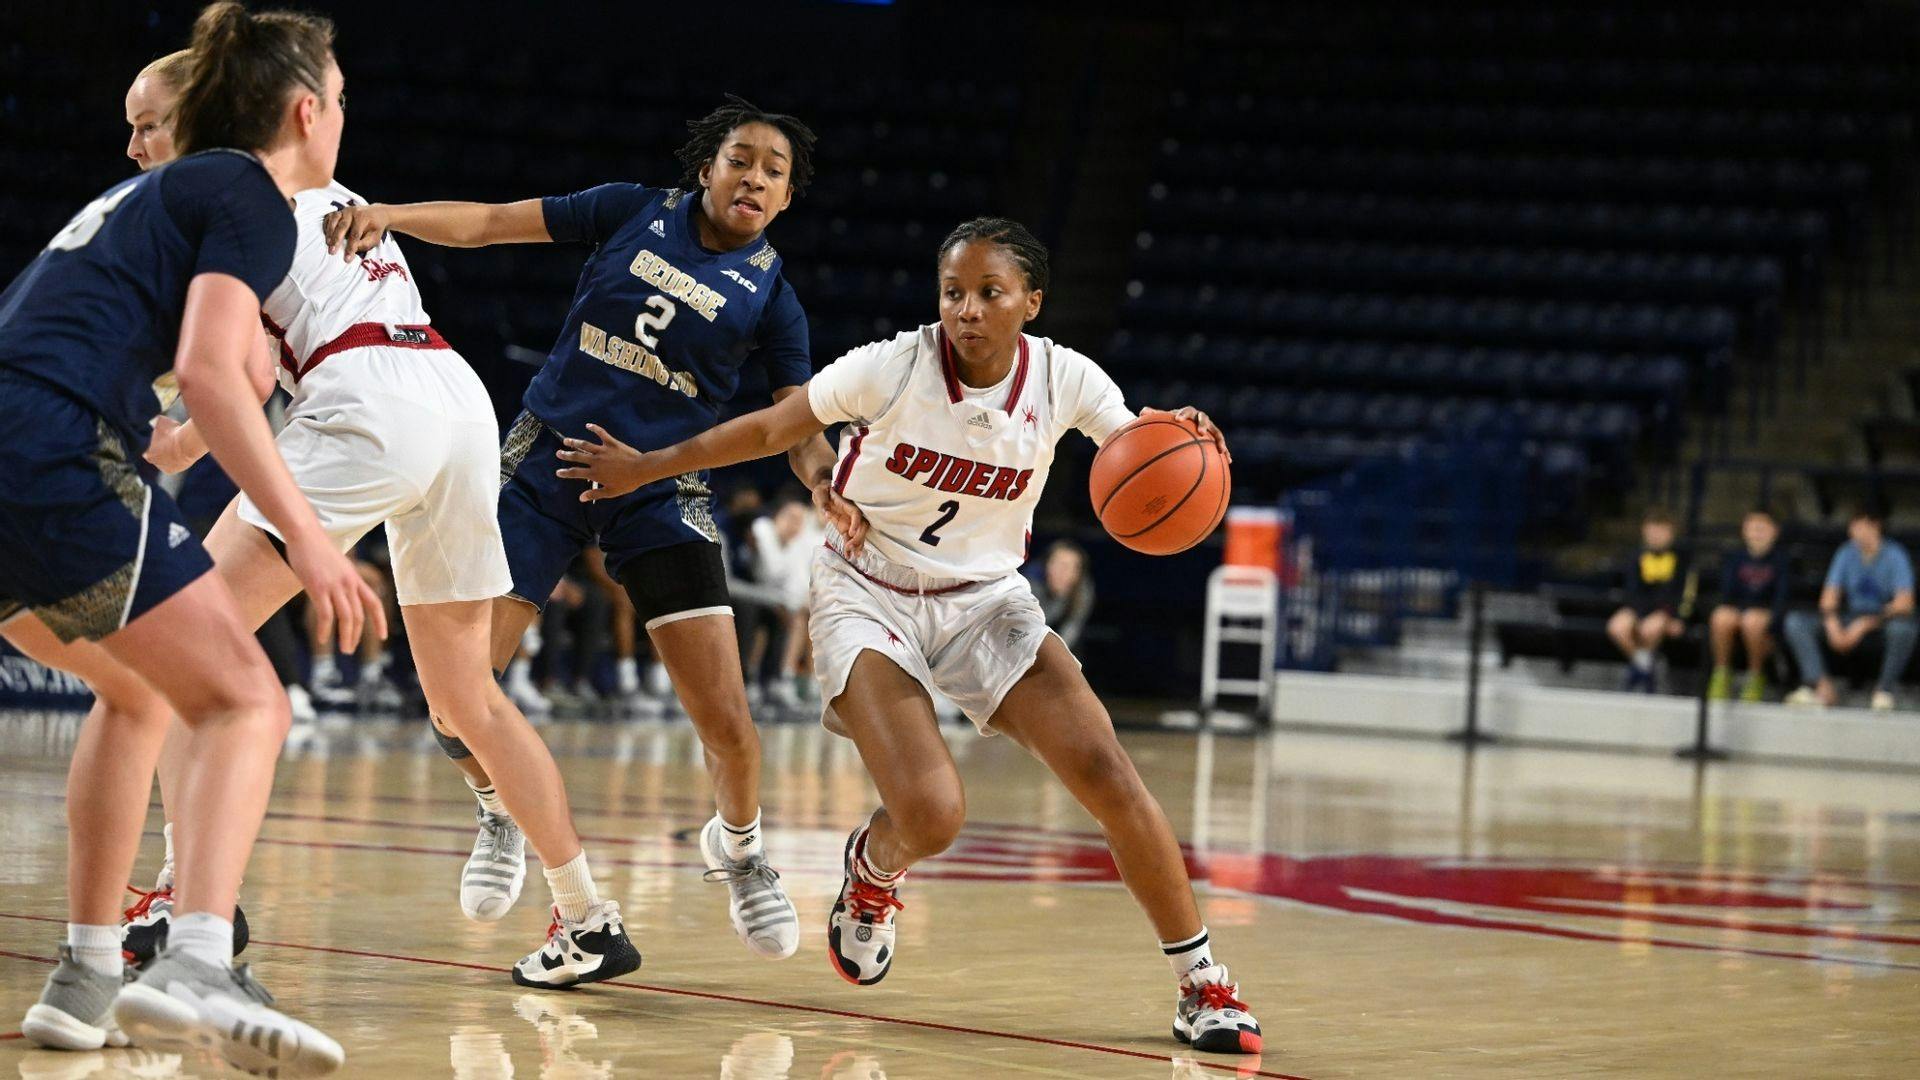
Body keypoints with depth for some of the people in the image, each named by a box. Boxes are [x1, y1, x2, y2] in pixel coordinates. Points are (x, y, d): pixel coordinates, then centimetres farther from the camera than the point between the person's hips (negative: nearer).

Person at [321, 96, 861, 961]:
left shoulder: (770, 296, 2)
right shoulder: (635, 212, 2)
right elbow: (490, 223, 0)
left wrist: (834, 490, -24)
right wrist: (390, 215, -17)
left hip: (659, 492, 0)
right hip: (547, 459, 0)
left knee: (726, 721, -10)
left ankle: (737, 844, 24)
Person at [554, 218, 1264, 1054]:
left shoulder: (1065, 382, -12)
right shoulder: (892, 369, -18)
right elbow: (772, 429, -4)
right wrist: (646, 467, 6)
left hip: (984, 599, 3)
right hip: (868, 597, -3)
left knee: (1104, 773, -15)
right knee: (930, 815, -23)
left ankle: (1203, 986, -1)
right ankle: (873, 867, 18)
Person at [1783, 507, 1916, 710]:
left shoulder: (1894, 555, -12)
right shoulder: (1847, 554, 2)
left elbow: (1905, 602, -22)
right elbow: (1830, 596, 0)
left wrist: (1865, 624, -29)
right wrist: (1833, 625, -22)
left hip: (1885, 619, -4)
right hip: (1852, 620, 4)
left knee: (1902, 627, -41)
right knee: (1796, 621, -14)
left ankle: (1884, 690, -22)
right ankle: (1821, 686, -26)